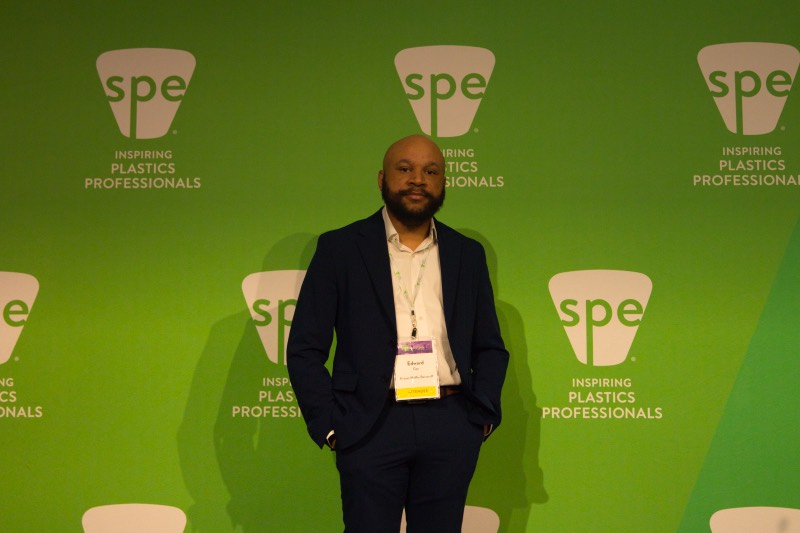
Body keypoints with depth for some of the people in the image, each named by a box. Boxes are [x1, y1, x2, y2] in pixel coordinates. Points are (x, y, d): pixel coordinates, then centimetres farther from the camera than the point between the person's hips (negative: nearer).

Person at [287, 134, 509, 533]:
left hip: (450, 427, 3)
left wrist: (482, 417, 3)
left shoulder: (468, 254, 12)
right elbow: (304, 348, 1)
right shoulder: (339, 249, 3)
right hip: (370, 426, -2)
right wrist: (328, 425, -6)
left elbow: (491, 347, 15)